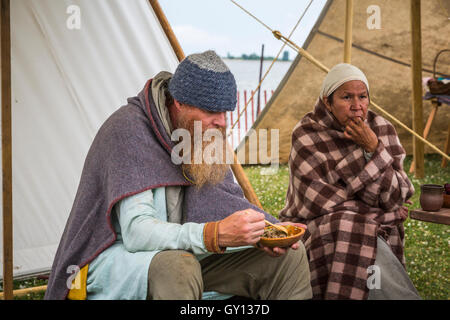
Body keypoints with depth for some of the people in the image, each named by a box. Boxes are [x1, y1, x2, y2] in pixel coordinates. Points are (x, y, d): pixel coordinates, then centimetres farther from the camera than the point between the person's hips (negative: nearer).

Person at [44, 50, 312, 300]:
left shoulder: (204, 132, -1)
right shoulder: (128, 129, -23)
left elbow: (228, 201, 4)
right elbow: (137, 231, -31)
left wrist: (264, 231, -18)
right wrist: (215, 235, -45)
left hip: (183, 252, 7)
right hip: (116, 255, -6)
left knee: (289, 255, -5)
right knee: (174, 266, -43)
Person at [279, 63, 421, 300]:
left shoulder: (381, 129, 3)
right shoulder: (306, 137, -8)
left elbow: (396, 198, -4)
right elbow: (323, 203, -12)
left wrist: (373, 148, -16)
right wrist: (388, 215, -5)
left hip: (377, 230, 3)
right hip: (321, 229, -2)